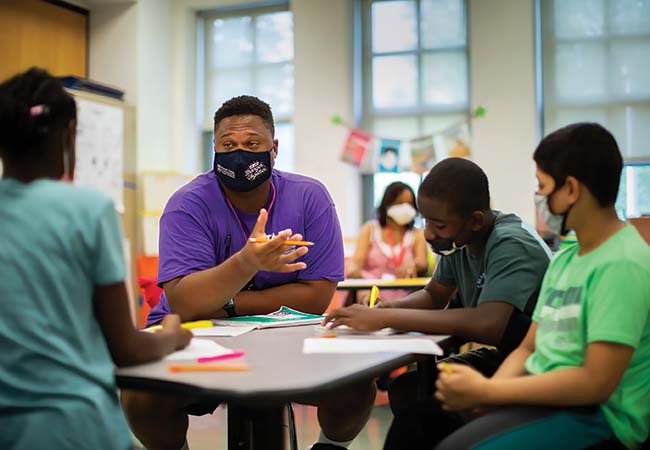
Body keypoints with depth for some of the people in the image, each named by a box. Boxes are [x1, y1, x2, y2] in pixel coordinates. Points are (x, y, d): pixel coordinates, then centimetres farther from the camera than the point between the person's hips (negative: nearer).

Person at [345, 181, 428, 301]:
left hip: (401, 297, 1)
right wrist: (352, 269, -27)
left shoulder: (418, 234, 14)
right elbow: (358, 259, 0)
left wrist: (413, 264, -30)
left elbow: (423, 264, -3)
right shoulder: (370, 229, 14)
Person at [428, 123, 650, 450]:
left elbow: (596, 382, -22)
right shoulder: (563, 260, 12)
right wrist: (482, 391, -8)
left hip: (594, 415, -8)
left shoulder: (621, 265, -16)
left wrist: (486, 391, -18)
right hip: (543, 398, 8)